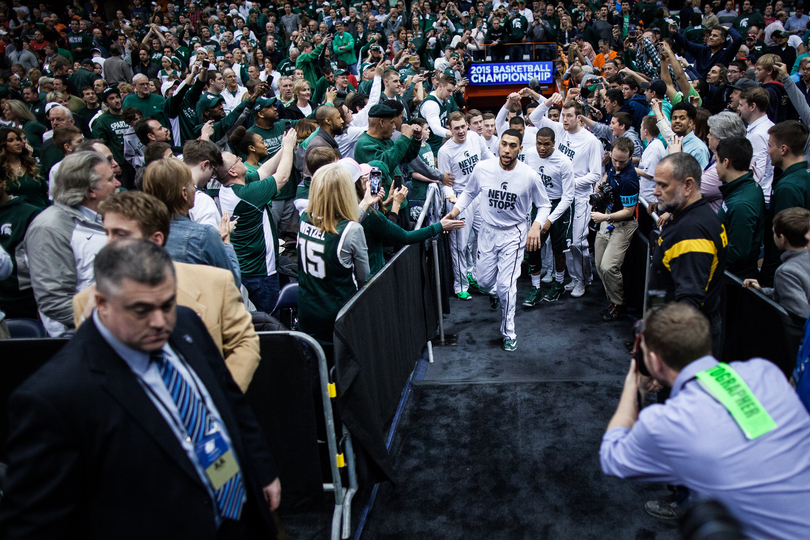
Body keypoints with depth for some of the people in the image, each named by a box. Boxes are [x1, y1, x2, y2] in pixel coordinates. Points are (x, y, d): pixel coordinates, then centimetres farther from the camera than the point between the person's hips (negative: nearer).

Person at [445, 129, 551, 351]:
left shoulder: (530, 176, -16)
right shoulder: (482, 168, -11)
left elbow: (544, 205, -2)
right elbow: (469, 192, 8)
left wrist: (536, 225, -21)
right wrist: (455, 210, -8)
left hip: (513, 234, -3)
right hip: (488, 231, 3)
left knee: (506, 285, -6)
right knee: (484, 280, 13)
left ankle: (508, 332, 14)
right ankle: (496, 292, 53)